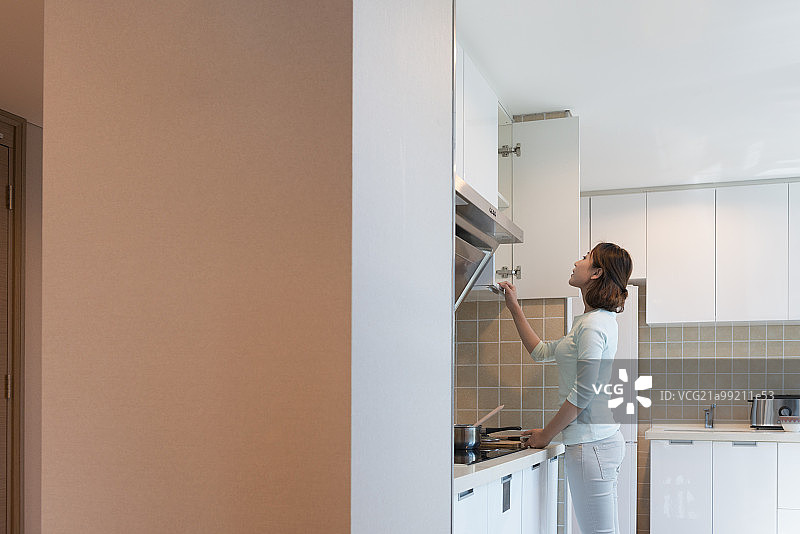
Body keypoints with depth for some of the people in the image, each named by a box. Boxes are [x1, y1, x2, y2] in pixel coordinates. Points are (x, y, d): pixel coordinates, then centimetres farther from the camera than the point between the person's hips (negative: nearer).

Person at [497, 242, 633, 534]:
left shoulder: (593, 324, -15)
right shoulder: (593, 321, 17)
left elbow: (584, 392, -18)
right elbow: (541, 351, 26)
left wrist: (546, 434, -8)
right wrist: (514, 307, 27)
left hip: (591, 444, -10)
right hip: (602, 439, 10)